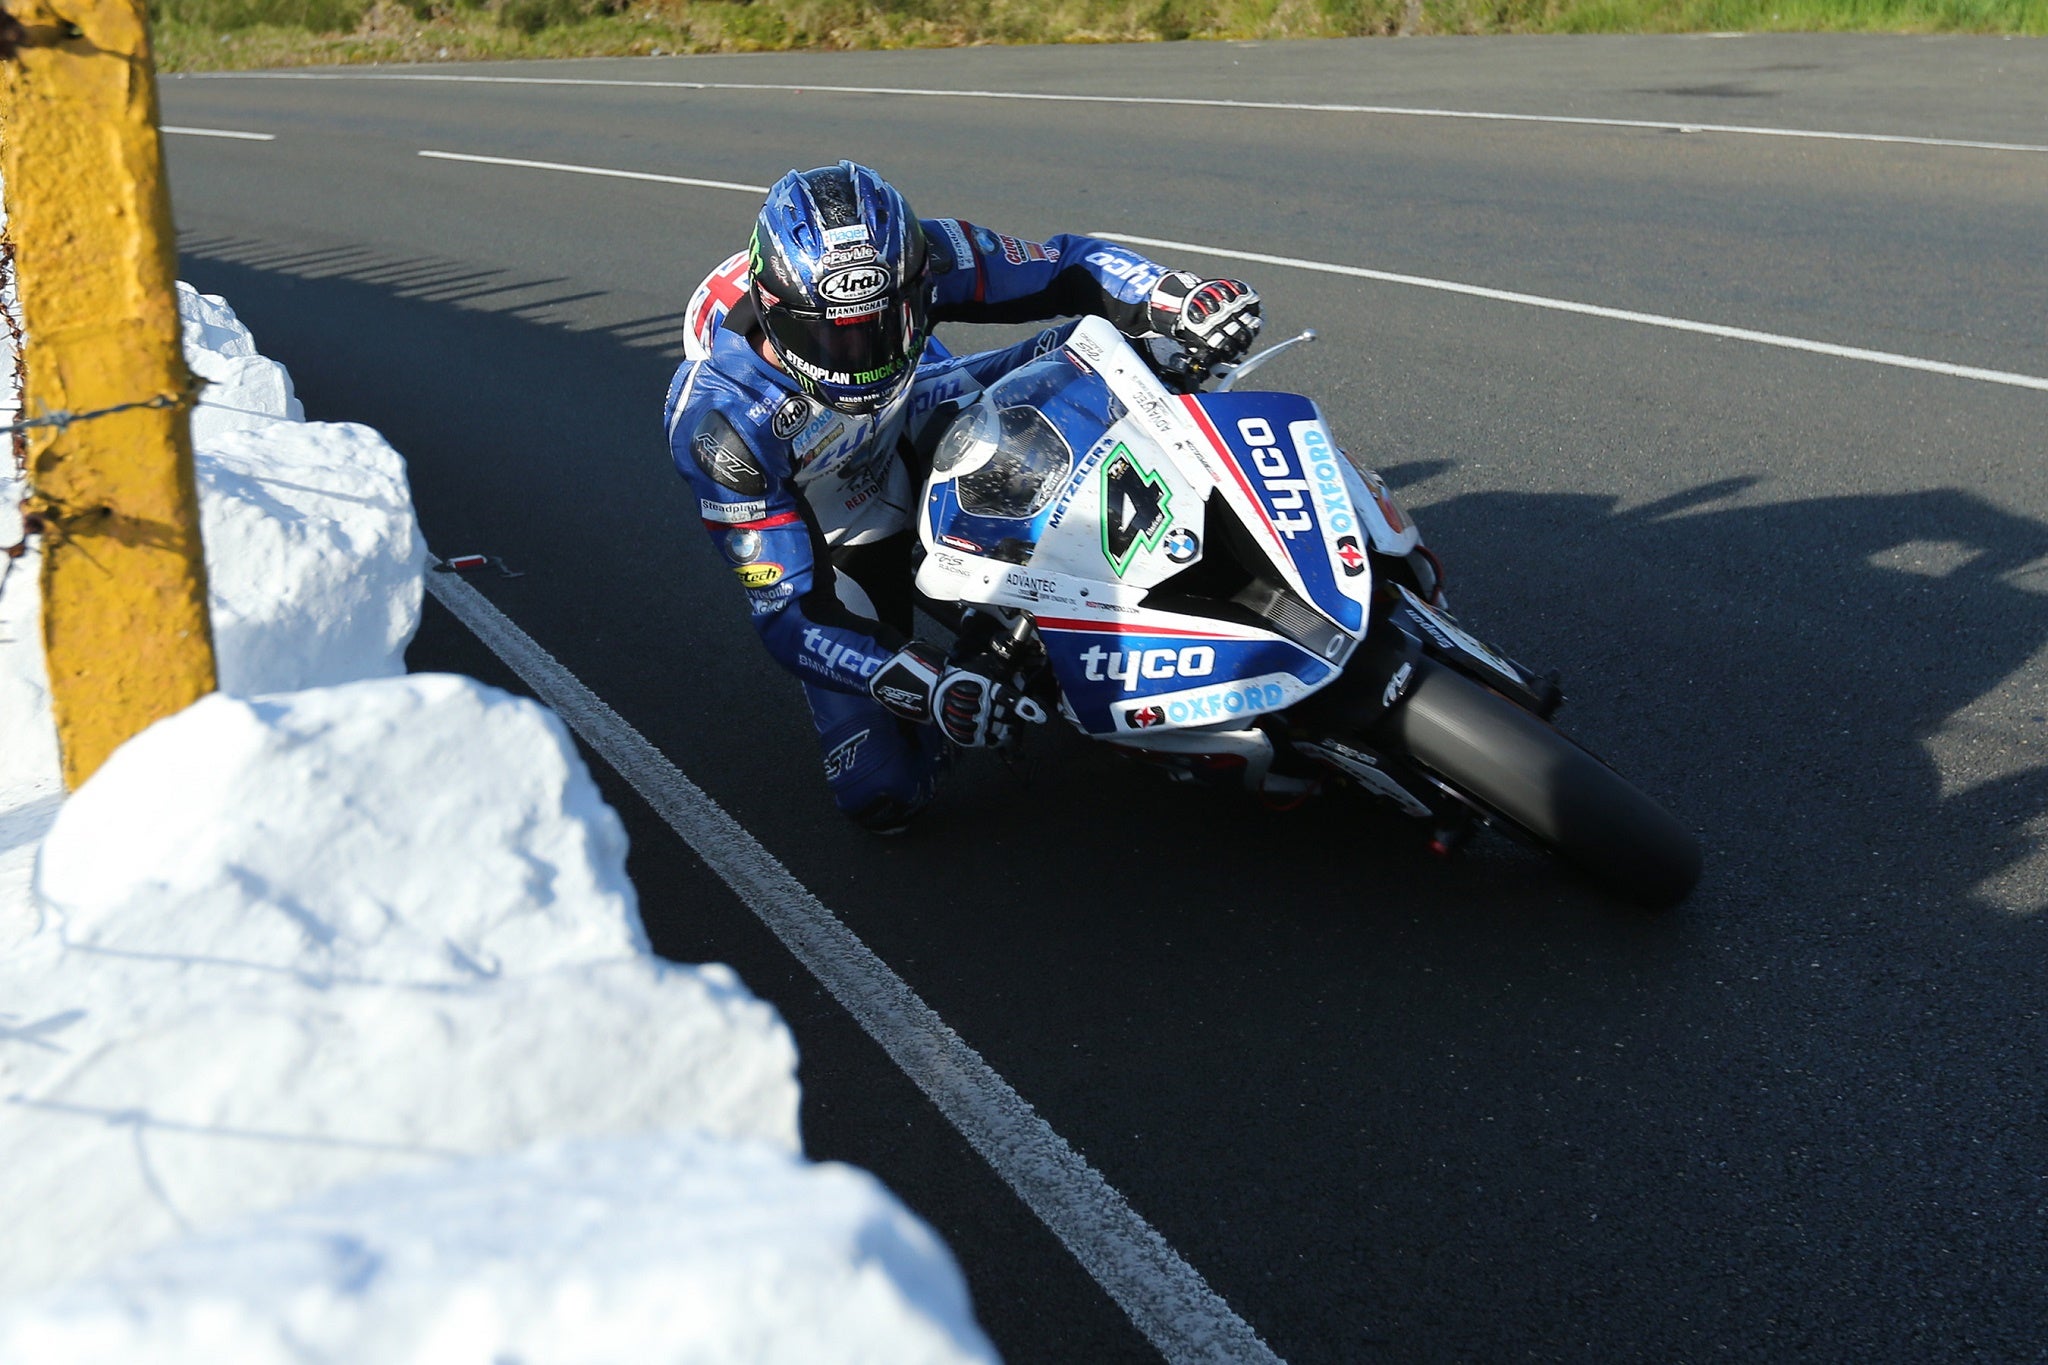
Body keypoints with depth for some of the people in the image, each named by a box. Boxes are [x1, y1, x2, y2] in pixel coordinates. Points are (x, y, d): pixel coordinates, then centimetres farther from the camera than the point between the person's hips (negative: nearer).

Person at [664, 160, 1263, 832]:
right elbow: (784, 611, -34)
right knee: (882, 795, -9)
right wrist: (923, 684, -49)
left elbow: (1067, 265, -21)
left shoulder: (919, 256, -31)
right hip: (833, 532, -3)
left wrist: (1175, 295, -42)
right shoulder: (717, 417, -37)